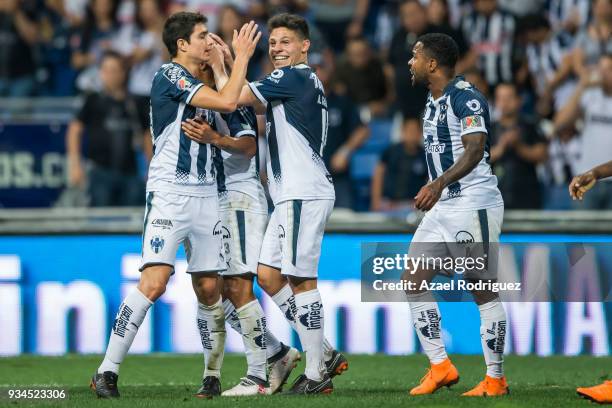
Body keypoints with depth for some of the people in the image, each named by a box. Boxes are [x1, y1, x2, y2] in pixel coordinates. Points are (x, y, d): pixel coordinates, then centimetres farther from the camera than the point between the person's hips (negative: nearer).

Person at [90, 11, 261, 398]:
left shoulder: (199, 82, 19)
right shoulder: (169, 76, -8)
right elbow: (227, 101, -16)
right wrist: (242, 56, -6)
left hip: (205, 194, 8)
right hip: (169, 194, -8)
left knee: (209, 288, 5)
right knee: (154, 282, -18)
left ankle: (213, 374, 14)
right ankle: (108, 370, -14)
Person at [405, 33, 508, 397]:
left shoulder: (465, 97, -14)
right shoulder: (433, 103, 16)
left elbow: (475, 150, -26)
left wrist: (439, 184, -37)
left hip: (473, 205, -10)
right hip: (443, 207, 10)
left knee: (483, 292, -4)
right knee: (413, 281, 4)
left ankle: (496, 380, 3)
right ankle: (440, 367, 8)